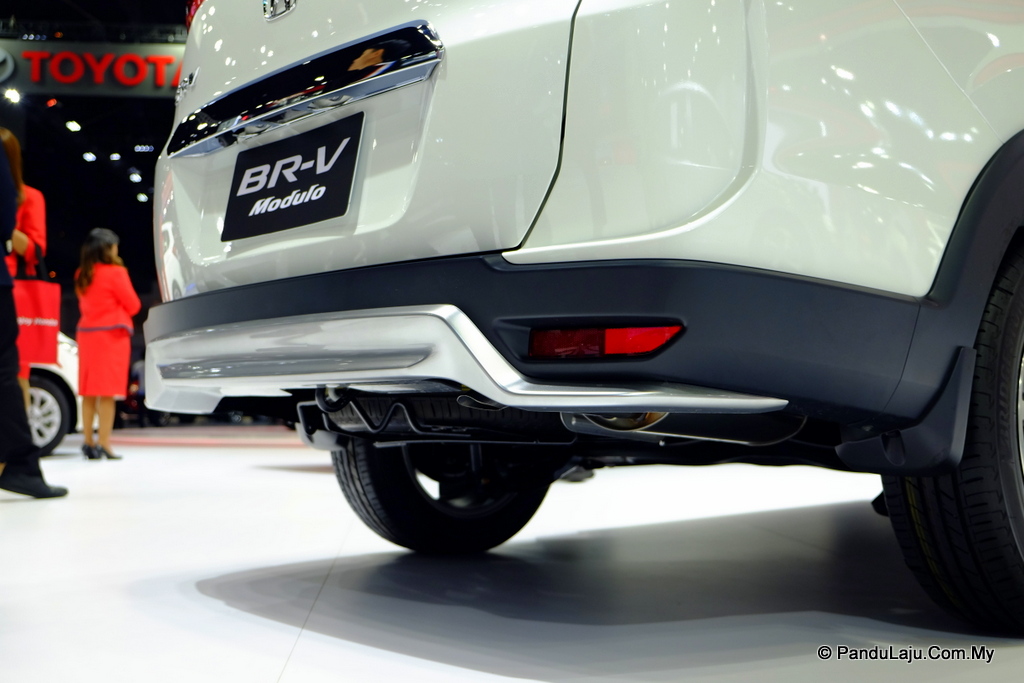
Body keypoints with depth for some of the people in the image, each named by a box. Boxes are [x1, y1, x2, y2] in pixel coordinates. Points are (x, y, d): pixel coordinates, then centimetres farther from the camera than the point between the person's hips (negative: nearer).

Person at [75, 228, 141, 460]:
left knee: (89, 392, 9)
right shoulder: (115, 272, -10)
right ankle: (104, 444, -10)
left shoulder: (81, 275, 9)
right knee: (107, 392, -7)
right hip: (112, 335, -6)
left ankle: (88, 442, 12)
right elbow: (133, 305, -4)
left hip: (87, 334, 6)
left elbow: (84, 305, 17)